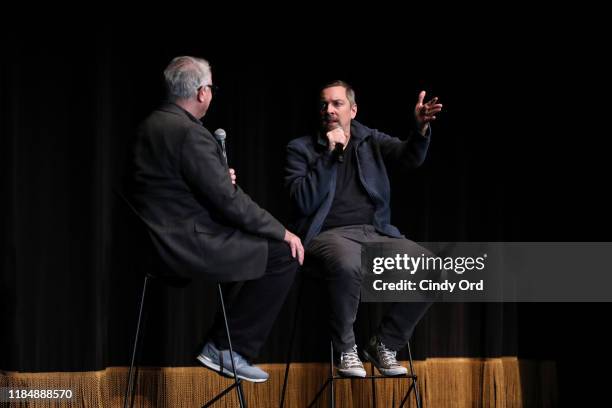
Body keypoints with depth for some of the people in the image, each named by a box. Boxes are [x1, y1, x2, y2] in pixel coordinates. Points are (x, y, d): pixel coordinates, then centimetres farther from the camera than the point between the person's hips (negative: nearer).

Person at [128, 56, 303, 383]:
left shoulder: (151, 125, 9)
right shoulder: (190, 134, -21)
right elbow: (229, 201, -20)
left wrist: (222, 180, 13)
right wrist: (283, 233, -11)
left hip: (160, 239, 10)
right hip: (188, 244, -10)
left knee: (261, 244, 26)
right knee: (284, 255, -4)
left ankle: (222, 343, 24)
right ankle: (228, 349, 3)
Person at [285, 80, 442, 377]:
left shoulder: (371, 141, 14)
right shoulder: (301, 149, 6)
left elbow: (410, 157, -5)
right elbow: (304, 203, -7)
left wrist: (421, 127, -27)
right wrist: (330, 153, -10)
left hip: (376, 233, 4)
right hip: (330, 234, -4)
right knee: (348, 264, -39)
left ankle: (384, 344, -1)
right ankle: (345, 349, -15)